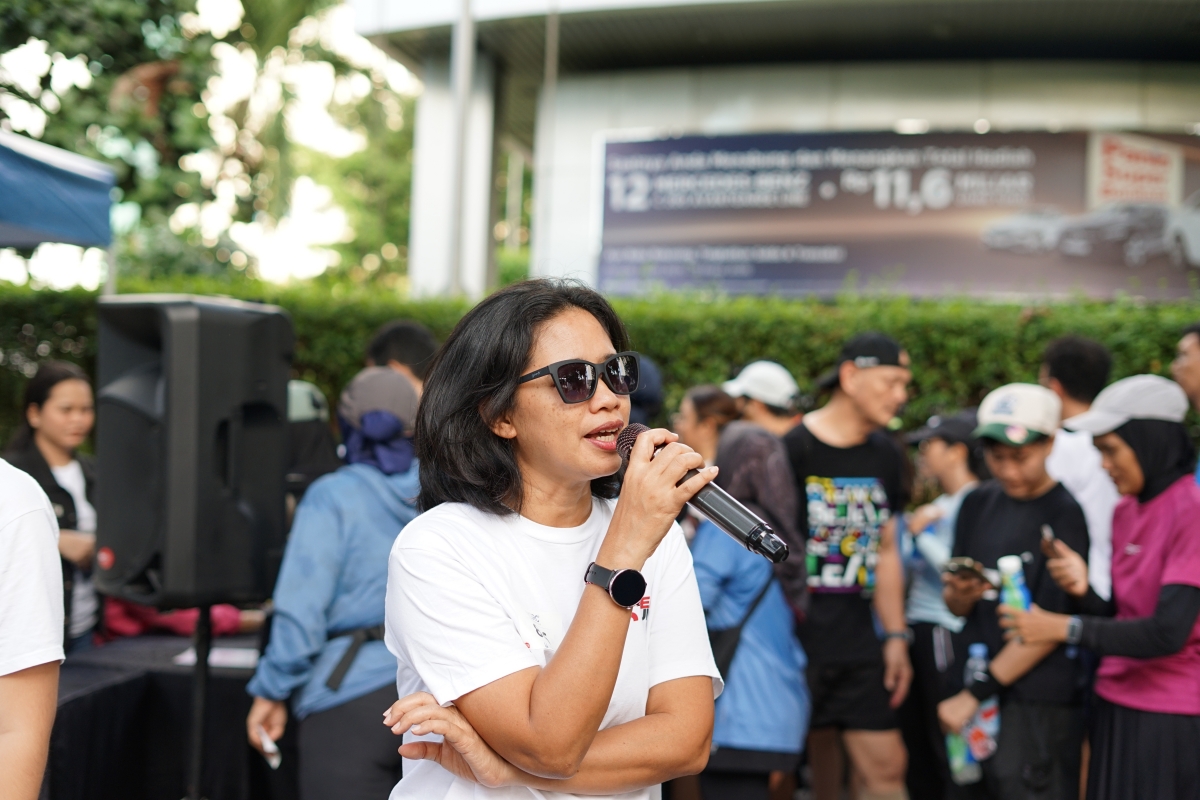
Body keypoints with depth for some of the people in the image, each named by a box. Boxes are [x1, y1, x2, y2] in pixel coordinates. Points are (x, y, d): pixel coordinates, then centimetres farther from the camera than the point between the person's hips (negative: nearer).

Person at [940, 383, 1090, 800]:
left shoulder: (1066, 514, -9)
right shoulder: (979, 503, 10)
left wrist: (976, 693, -13)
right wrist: (960, 595, -12)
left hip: (1038, 706, -6)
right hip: (972, 691, 6)